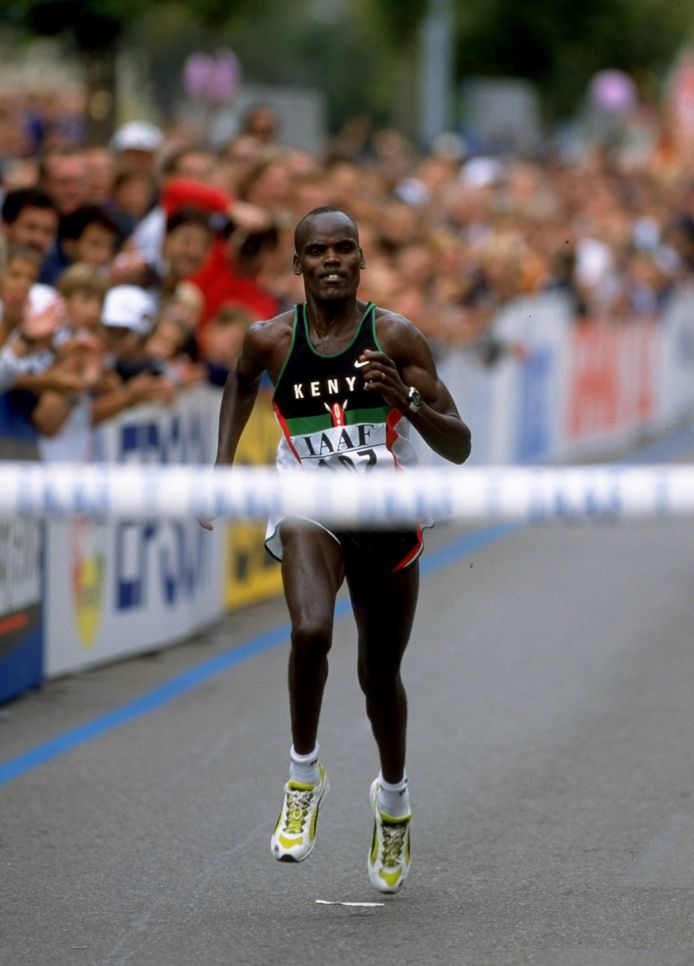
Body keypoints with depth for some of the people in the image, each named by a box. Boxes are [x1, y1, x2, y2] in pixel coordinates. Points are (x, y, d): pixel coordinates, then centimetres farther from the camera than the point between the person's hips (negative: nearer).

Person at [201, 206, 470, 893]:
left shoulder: (395, 337, -9)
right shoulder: (270, 340, -5)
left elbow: (459, 447, -9)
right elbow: (241, 381, 22)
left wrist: (407, 399, -26)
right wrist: (223, 464, 14)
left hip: (387, 513, 1)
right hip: (309, 508, -1)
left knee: (379, 674, 13)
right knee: (310, 632, -30)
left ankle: (393, 797, 41)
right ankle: (303, 777, -8)